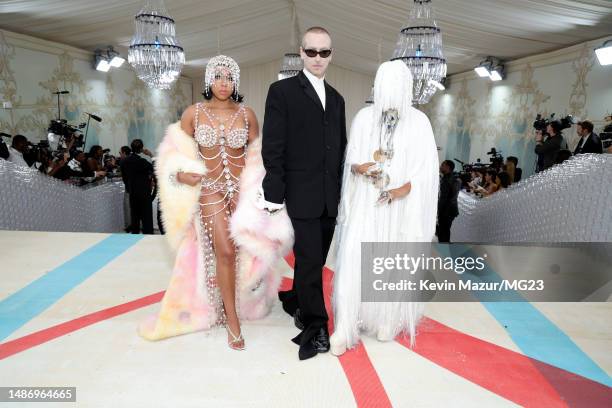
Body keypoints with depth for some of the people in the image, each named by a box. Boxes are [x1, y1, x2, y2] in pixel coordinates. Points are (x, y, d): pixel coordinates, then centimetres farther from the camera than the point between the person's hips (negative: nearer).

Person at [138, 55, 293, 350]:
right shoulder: (193, 113, -1)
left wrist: (254, 188, -6)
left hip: (242, 188, 2)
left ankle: (239, 301, 38)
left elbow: (259, 156, 6)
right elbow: (176, 152, 7)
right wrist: (182, 174, -11)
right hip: (210, 189, -1)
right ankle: (232, 321, 6)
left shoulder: (247, 114, 0)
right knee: (224, 252, -10)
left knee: (242, 250, 9)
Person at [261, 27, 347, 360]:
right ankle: (315, 327, 11)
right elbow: (272, 147, -8)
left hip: (331, 196, 6)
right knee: (309, 259, -3)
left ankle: (295, 301, 35)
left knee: (315, 257, 12)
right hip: (303, 194, -6)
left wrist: (342, 189, 10)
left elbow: (340, 147, 17)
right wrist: (274, 193, -14)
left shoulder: (336, 98, 17)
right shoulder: (282, 91, -2)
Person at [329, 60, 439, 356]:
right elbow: (351, 158, 7)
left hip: (401, 207, -1)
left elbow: (427, 168, -5)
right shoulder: (364, 117, 1)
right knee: (352, 261, -4)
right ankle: (344, 327, 8)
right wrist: (359, 167, -16)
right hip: (365, 205, 1)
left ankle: (389, 320, 30)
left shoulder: (419, 121, -3)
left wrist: (401, 190, -20)